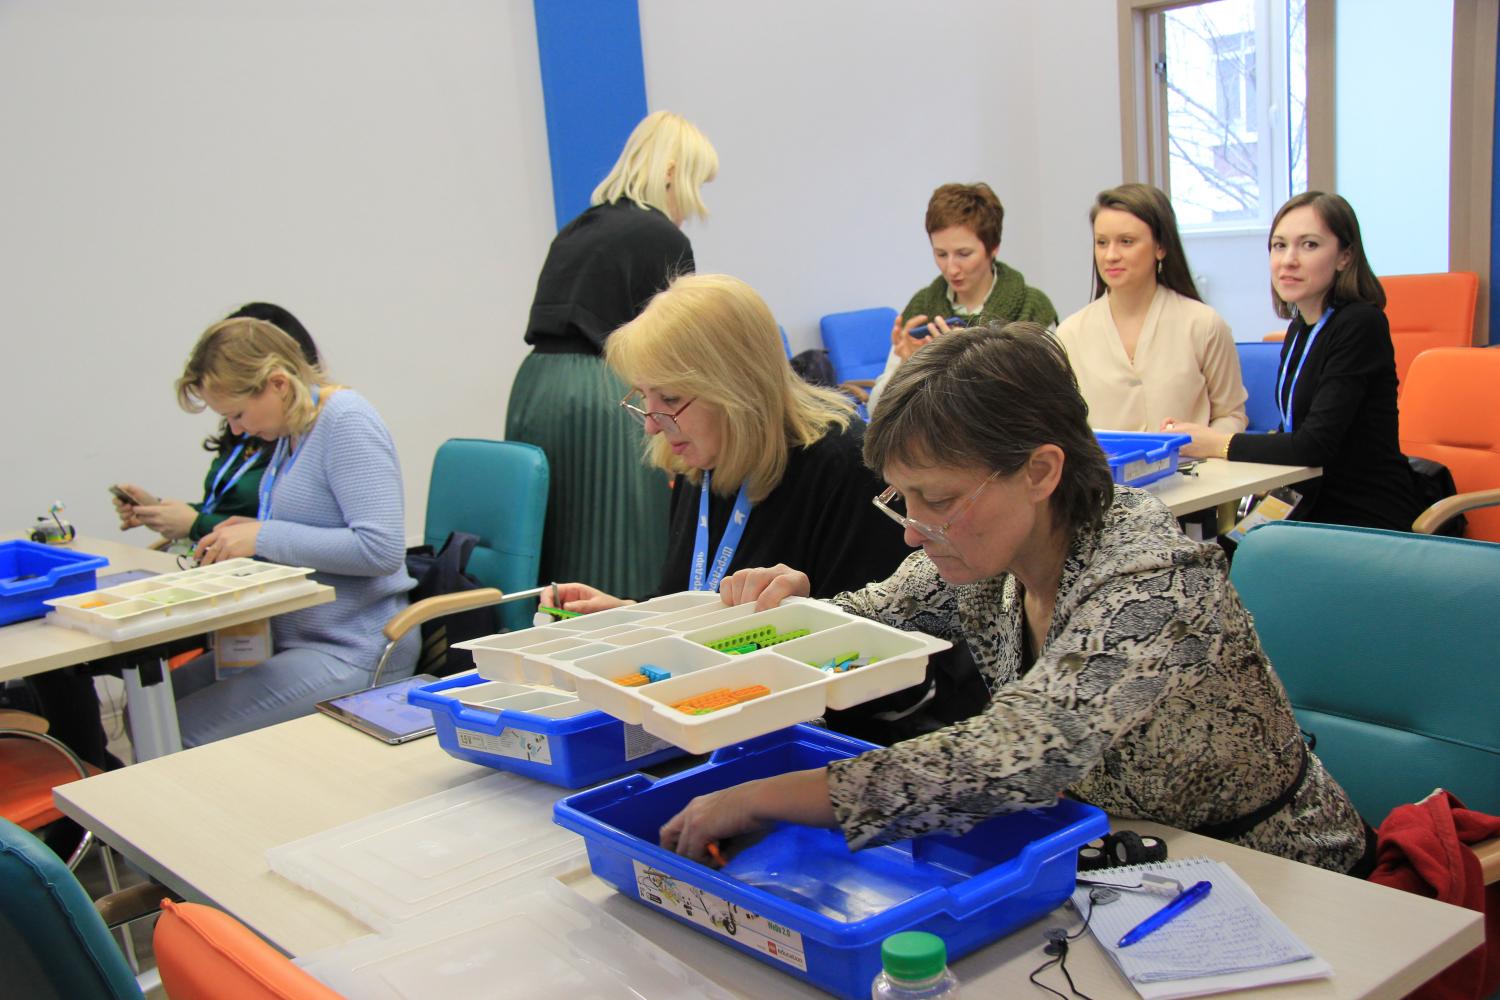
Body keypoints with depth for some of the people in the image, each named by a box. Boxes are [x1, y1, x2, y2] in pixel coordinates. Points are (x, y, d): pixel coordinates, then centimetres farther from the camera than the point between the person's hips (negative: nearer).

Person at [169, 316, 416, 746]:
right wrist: (251, 534, 6)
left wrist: (265, 538, -19)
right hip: (292, 638, 10)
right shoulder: (292, 430, 12)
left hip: (352, 655, -10)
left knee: (178, 739, -18)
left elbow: (382, 547, -25)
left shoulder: (347, 423, -15)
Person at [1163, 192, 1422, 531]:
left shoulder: (1360, 325, -15)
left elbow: (1315, 446, -21)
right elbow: (1294, 435, 10)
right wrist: (1198, 434, -2)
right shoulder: (1301, 327, 11)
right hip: (1317, 510, 7)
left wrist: (1215, 443, -12)